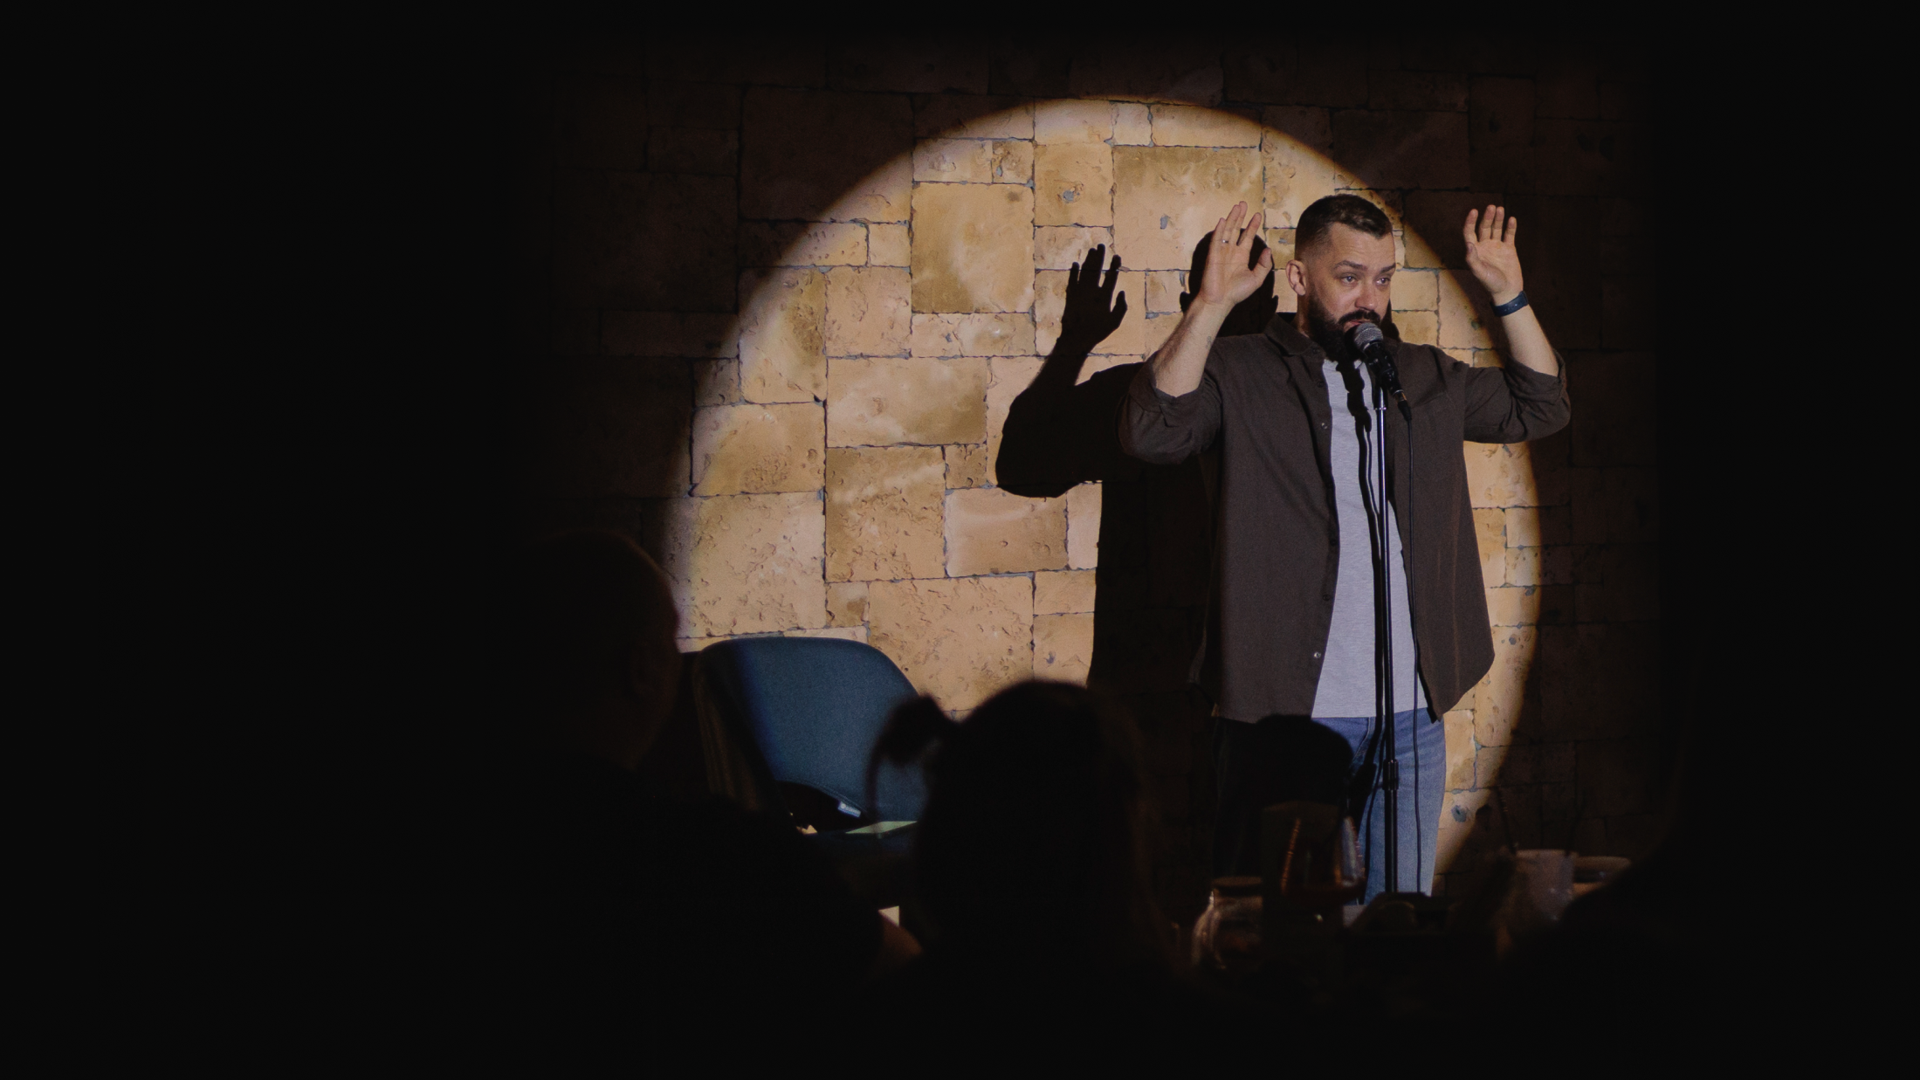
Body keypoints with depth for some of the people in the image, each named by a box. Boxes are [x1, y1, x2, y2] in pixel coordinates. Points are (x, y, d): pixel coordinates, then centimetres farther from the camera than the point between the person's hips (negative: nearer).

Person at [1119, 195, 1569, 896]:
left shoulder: (1426, 378, 15)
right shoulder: (1241, 374, -2)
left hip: (1412, 718, 5)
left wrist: (1508, 295, 10)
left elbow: (1539, 407, 22)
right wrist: (1212, 304, -25)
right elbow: (1152, 431, -18)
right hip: (1284, 711, -5)